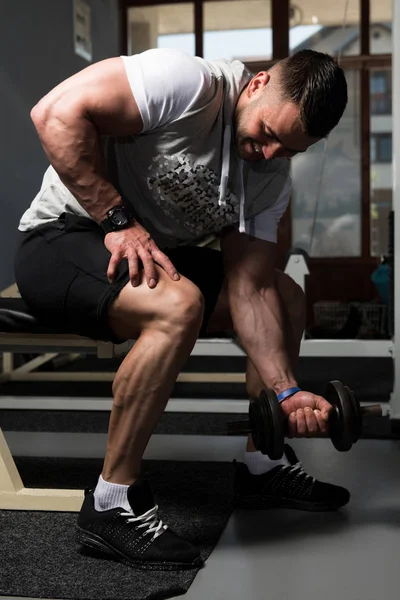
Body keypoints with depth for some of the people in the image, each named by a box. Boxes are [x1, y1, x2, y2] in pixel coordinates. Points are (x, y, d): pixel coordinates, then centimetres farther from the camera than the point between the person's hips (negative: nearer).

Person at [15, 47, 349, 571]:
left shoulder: (271, 181, 1)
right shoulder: (187, 82, -21)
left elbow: (249, 289, -3)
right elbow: (58, 113, -26)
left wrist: (285, 392, -13)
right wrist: (119, 222, -27)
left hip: (156, 253, 8)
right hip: (60, 240, -8)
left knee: (286, 297, 7)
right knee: (177, 305, -36)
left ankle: (263, 467, 16)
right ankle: (111, 504, -22)